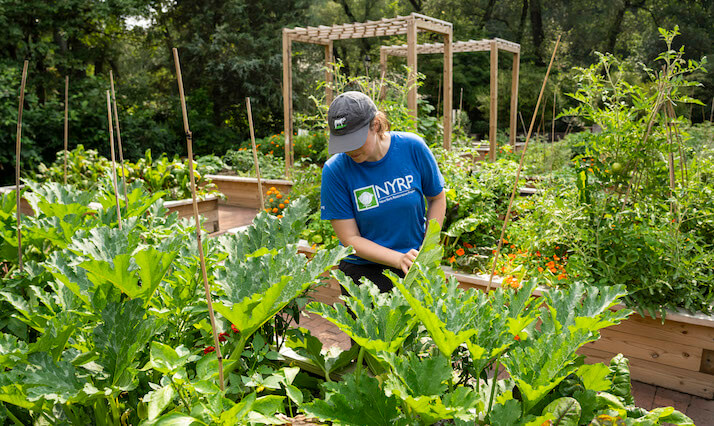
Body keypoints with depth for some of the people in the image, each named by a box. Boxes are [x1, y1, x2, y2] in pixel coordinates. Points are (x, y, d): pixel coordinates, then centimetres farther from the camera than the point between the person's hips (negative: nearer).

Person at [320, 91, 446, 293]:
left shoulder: (412, 147, -11)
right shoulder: (335, 170, -15)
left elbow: (437, 198, 4)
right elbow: (350, 238, -13)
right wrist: (399, 259, -25)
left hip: (414, 268, 2)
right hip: (362, 270, -1)